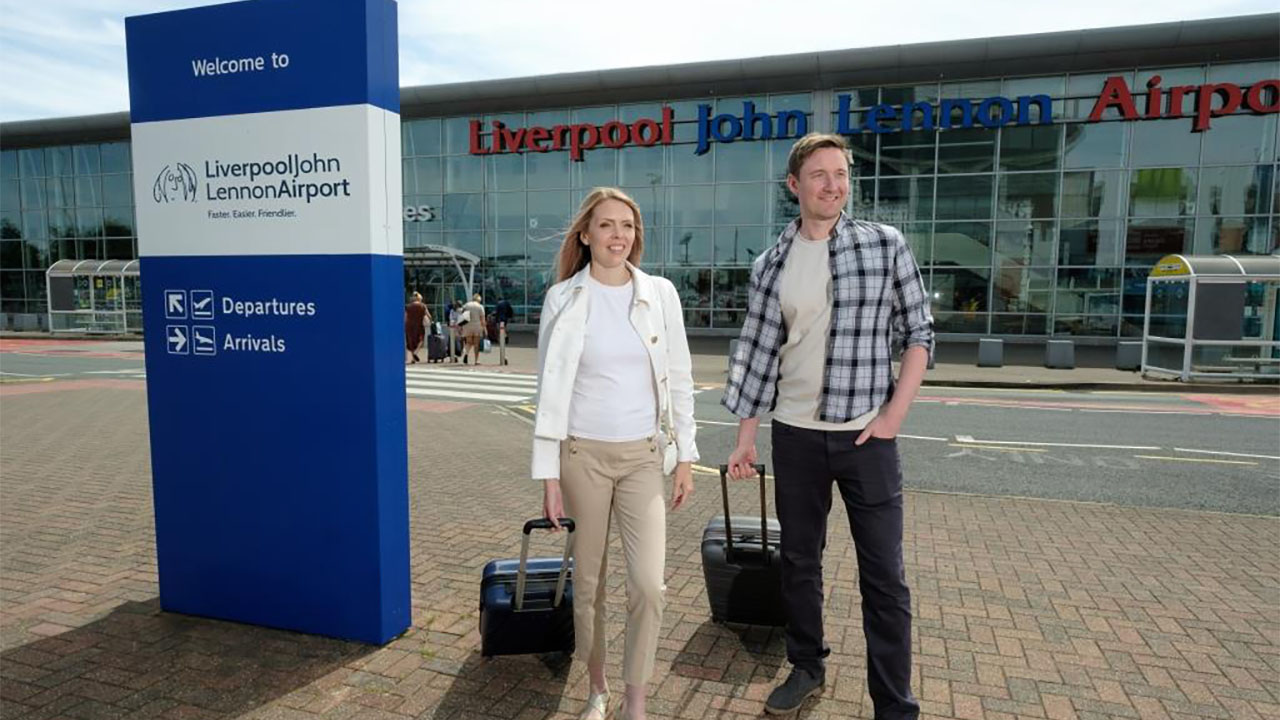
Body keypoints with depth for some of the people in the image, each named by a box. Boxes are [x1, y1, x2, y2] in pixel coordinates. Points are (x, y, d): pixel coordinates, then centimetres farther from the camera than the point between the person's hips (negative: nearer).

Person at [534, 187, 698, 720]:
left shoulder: (660, 293, 0)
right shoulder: (563, 298, -4)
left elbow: (679, 378, 4)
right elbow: (549, 390, -2)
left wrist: (686, 455, 3)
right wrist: (548, 474, -4)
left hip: (642, 455, 1)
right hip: (582, 454, 0)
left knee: (648, 585, -7)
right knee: (588, 583, 11)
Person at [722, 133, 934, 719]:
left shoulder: (885, 245, -3)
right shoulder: (770, 265, 3)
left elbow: (919, 333, 0)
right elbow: (756, 353, 4)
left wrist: (893, 415, -8)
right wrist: (744, 437, 4)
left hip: (866, 435, -2)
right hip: (795, 436, 3)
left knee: (884, 576, 3)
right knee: (798, 562, 15)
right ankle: (806, 668, 36)